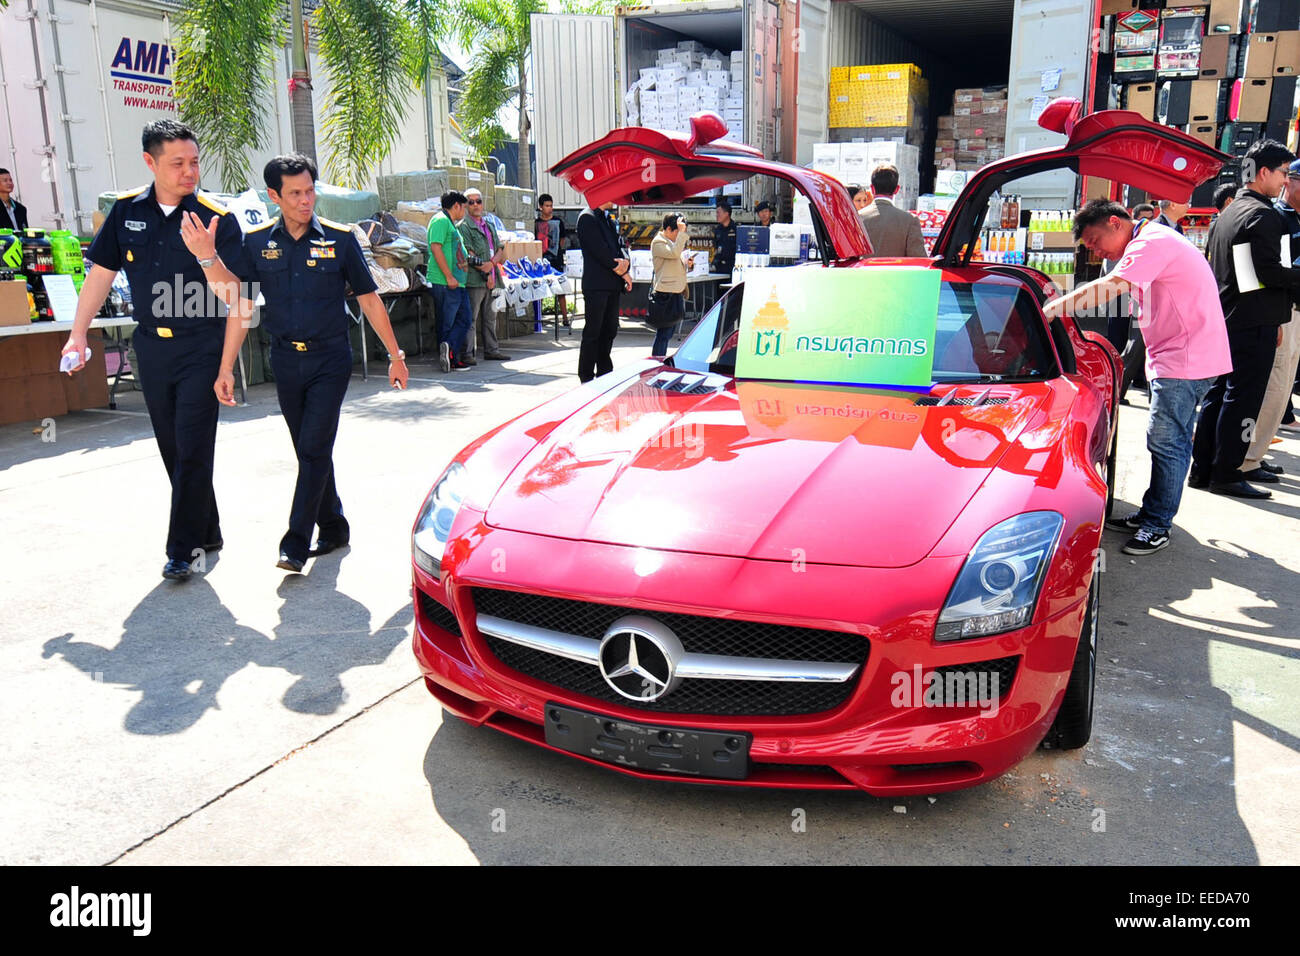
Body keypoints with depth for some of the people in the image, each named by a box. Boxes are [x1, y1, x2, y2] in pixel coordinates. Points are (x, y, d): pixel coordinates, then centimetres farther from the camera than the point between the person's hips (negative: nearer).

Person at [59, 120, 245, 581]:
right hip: (151, 347, 5)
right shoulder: (127, 210, 2)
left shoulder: (216, 217, -10)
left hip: (201, 347, -5)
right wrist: (78, 332, 9)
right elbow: (102, 271, 10)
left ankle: (183, 547, 5)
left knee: (192, 449, -5)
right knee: (172, 448, 12)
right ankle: (207, 530, 27)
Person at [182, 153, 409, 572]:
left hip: (330, 360, -3)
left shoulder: (340, 238, -3)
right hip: (286, 361, 3)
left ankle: (296, 544, -5)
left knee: (314, 450, -8)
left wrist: (395, 355, 4)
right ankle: (333, 527, 26)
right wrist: (226, 368, -7)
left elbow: (369, 299, 2)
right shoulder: (257, 242, 2)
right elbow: (241, 305, 0)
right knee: (310, 452, 11)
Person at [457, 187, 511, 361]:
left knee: (490, 317, 13)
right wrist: (485, 273, -11)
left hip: (490, 280, 7)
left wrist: (491, 263, -7)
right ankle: (468, 353, -7)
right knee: (470, 318, -8)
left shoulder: (489, 226, 20)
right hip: (473, 280, -7)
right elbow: (469, 256, -11)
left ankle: (491, 350, 21)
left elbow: (501, 252, 13)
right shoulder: (463, 226, -3)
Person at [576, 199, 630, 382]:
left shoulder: (609, 220, 19)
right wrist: (621, 271, -9)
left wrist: (625, 261, -8)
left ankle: (604, 372, 21)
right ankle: (586, 377, 2)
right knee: (593, 331, -4)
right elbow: (599, 250, -15)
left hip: (612, 284, 8)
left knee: (609, 330, 12)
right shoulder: (587, 218, -8)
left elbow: (619, 244, 15)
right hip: (596, 284, -8)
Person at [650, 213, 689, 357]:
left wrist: (686, 262, 10)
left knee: (667, 334, 12)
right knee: (663, 334, -10)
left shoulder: (671, 241, 20)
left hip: (676, 293, 10)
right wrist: (682, 232, -22)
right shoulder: (658, 243, -10)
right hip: (666, 295, -10)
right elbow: (674, 253, -27)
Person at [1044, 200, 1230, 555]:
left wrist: (1053, 309, -28)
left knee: (1165, 442, -6)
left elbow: (1109, 288, -27)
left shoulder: (1153, 241, -15)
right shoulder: (1151, 243, 19)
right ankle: (1151, 515, 26)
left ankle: (1157, 526, 3)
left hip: (1185, 362, -11)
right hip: (1182, 360, 11)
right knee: (1173, 441, 16)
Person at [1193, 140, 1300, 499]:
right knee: (1243, 400, -6)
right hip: (1254, 323, -9)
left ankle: (1202, 469, 15)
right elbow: (1269, 273, -20)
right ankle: (1226, 475, -3)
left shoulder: (1229, 213, 17)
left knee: (1219, 394, 12)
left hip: (1225, 319, 10)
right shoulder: (1263, 214, -12)